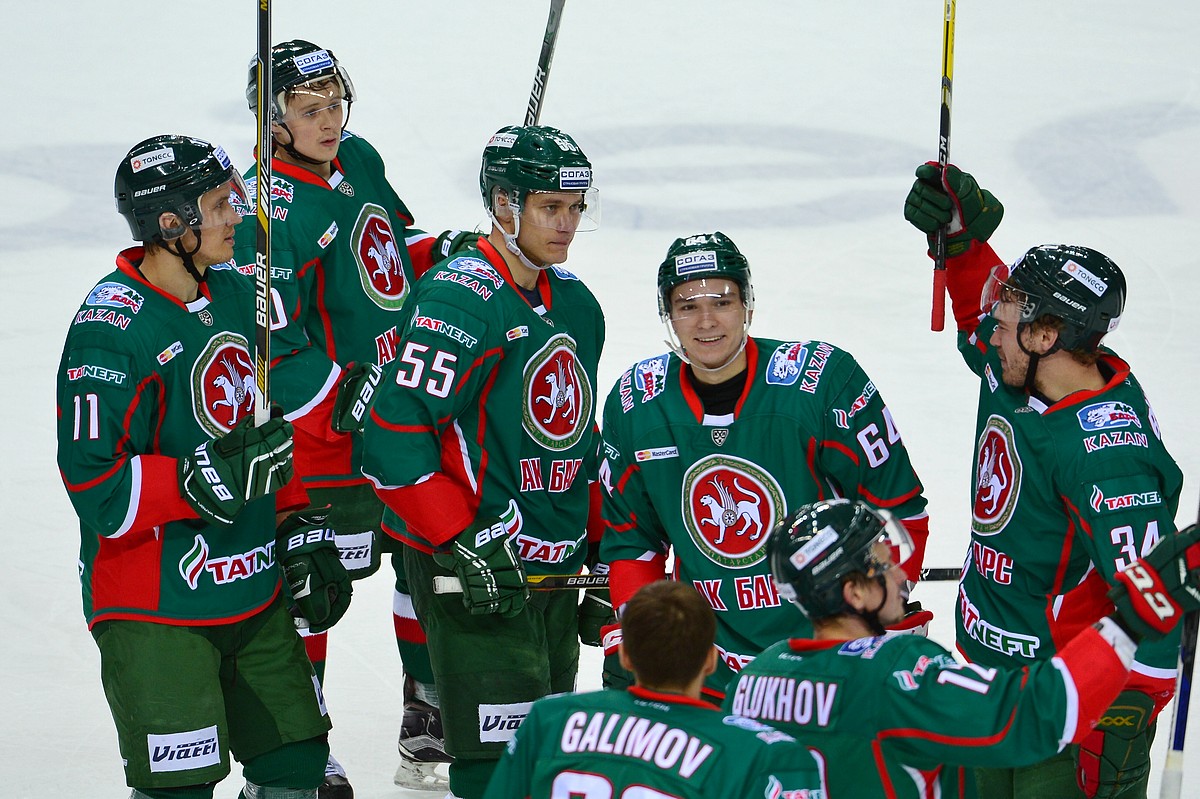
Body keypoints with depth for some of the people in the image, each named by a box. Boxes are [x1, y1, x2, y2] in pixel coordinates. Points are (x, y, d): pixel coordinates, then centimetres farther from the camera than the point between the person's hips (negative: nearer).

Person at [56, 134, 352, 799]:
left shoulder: (239, 297, 9)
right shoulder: (112, 329, -18)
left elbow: (279, 430, 20)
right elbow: (95, 485, -21)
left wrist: (304, 534, 16)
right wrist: (207, 481, -28)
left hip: (254, 593, 8)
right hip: (155, 607, -8)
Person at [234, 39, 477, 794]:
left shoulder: (360, 161, 6)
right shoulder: (270, 207, -19)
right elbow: (272, 346, -21)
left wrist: (443, 249, 5)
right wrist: (349, 401, -25)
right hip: (327, 425, -8)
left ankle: (431, 713, 32)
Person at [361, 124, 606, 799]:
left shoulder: (576, 305, 13)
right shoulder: (460, 300, -15)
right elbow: (396, 434, -21)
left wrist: (601, 551, 19)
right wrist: (466, 541, -22)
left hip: (555, 573, 9)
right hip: (475, 575, -9)